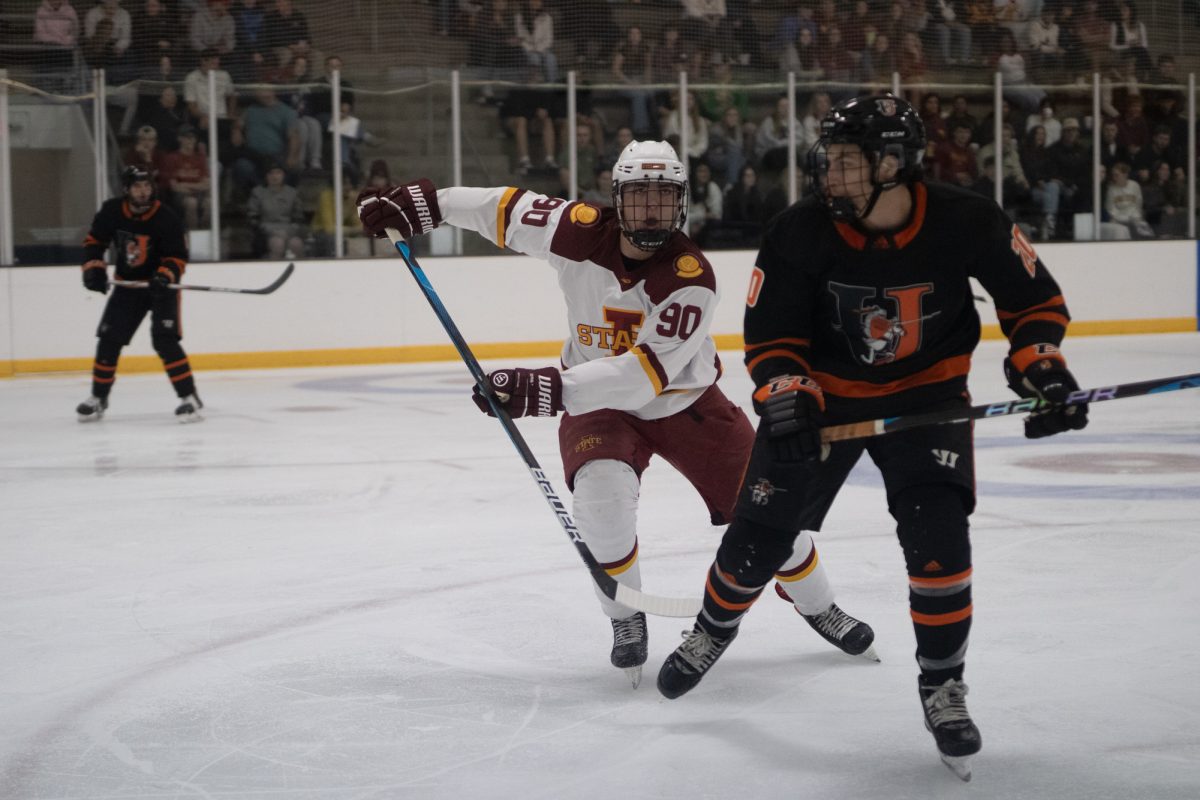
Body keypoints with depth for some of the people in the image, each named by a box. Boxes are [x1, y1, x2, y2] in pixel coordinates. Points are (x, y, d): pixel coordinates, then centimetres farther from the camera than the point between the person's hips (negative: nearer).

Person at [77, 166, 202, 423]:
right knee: (109, 339, 4)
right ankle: (98, 398, 20)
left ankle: (189, 397, -16)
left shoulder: (166, 218, -19)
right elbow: (94, 240, 6)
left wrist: (165, 276, -33)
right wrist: (93, 268, -7)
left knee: (164, 340, -20)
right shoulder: (111, 212, -8)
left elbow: (178, 256, -16)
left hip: (161, 284, -4)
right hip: (127, 284, 4)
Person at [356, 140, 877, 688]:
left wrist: (549, 388, -47)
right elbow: (509, 210, -3)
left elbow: (649, 373, -38)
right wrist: (424, 203, -9)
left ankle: (818, 607, 28)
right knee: (601, 494, -28)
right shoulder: (582, 232, -20)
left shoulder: (691, 278, -29)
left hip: (686, 402, -1)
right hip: (599, 402, 1)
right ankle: (626, 619, -4)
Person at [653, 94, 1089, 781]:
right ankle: (714, 629, 36)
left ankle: (943, 684, 1)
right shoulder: (799, 235, -22)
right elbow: (770, 335, -13)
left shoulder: (965, 223, -22)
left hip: (926, 392, -1)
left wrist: (1043, 369, -19)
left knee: (937, 530, -18)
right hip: (823, 393, 1)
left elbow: (1033, 296, -7)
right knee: (762, 530, 4)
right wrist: (785, 402, -29)